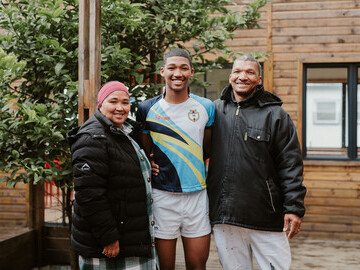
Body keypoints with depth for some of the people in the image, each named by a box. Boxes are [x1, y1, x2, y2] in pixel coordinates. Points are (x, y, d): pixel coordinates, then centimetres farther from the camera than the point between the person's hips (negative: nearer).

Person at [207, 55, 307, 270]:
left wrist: (294, 208, -7)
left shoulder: (275, 114, 2)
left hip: (267, 218, -2)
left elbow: (291, 164, -1)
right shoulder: (216, 110, 9)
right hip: (224, 215, 2)